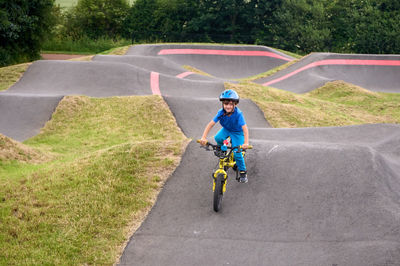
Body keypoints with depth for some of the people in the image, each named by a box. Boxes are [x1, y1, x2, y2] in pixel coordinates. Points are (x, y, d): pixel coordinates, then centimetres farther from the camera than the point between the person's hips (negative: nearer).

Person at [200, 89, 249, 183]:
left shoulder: (238, 114, -34)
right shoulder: (221, 112, -25)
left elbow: (245, 128, -38)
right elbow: (210, 124, -26)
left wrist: (246, 142, -49)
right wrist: (203, 138, -35)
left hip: (237, 133, -3)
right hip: (226, 129, 3)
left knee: (237, 153, -12)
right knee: (218, 138, -27)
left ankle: (243, 172, 9)